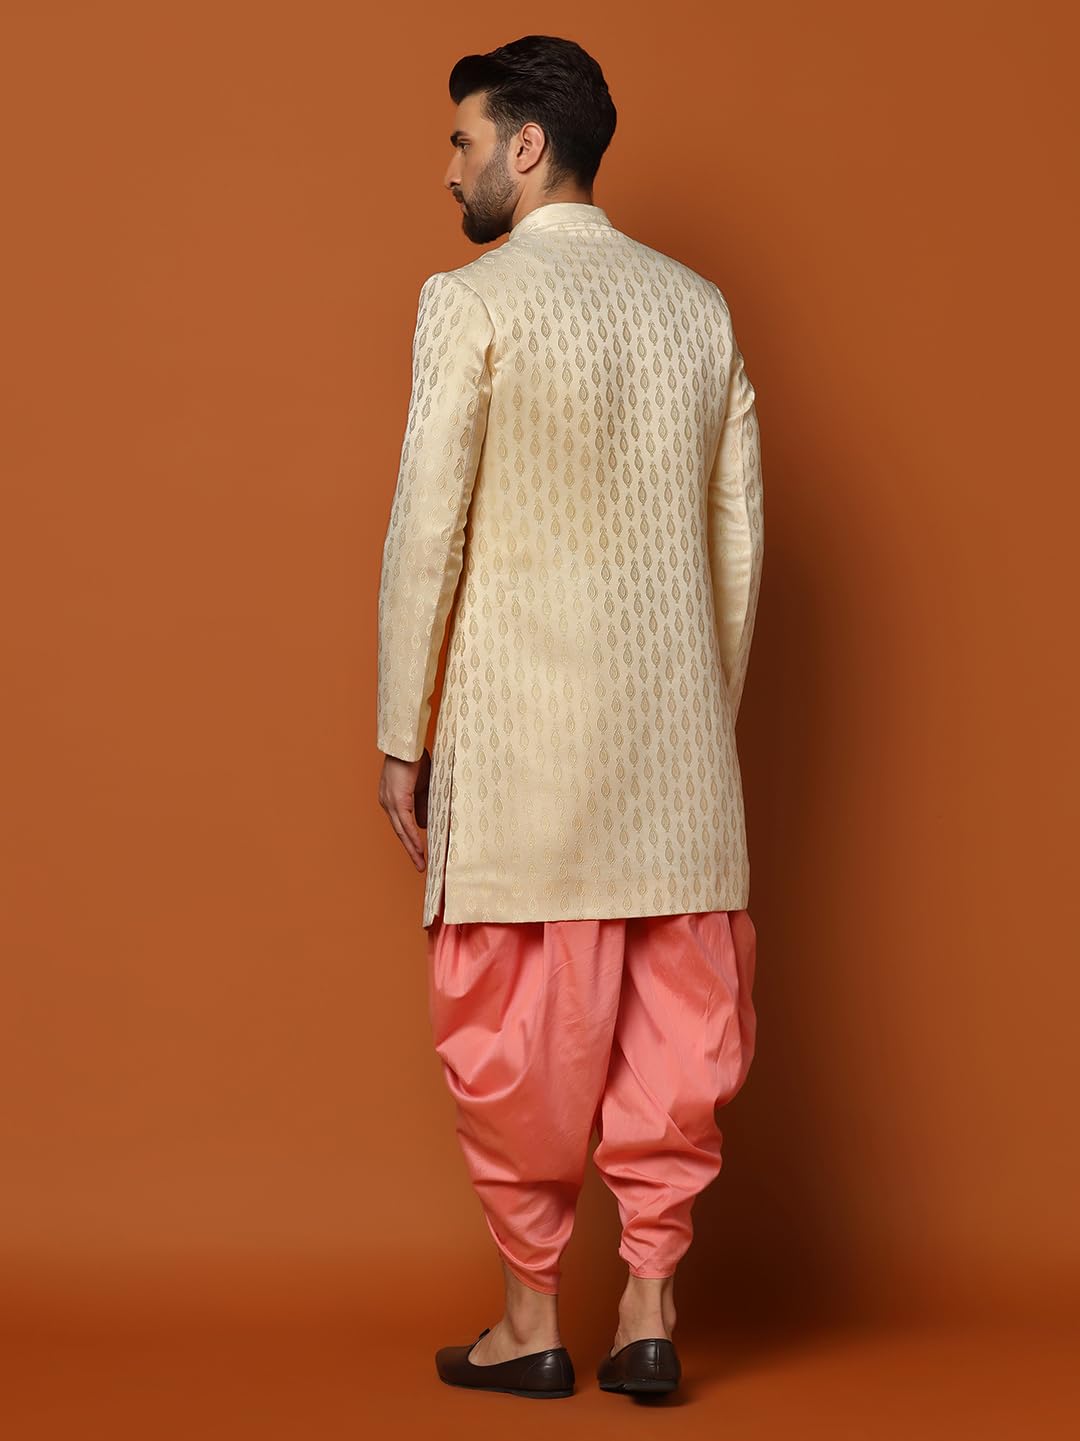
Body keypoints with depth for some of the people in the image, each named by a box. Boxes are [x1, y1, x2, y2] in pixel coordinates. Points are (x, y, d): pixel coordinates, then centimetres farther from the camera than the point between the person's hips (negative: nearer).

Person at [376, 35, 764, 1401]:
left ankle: (531, 1319, 15)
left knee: (520, 1027, 6)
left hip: (522, 735, -5)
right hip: (675, 727, 5)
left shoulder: (473, 302, -6)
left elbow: (425, 530, -9)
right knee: (676, 1020, 9)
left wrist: (401, 739, -3)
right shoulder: (699, 306, 10)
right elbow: (740, 538, 10)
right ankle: (648, 1310, 14)